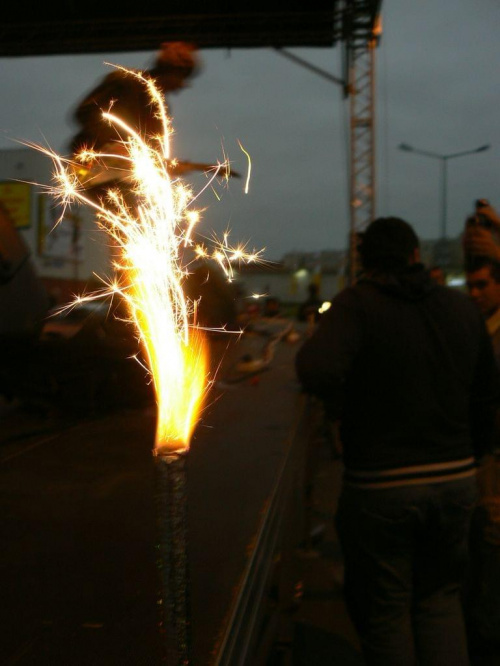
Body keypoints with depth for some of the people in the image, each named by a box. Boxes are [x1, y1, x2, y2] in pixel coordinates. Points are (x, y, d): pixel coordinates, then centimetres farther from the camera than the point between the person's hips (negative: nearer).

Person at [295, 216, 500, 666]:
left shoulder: (358, 304, -12)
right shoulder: (462, 308, 4)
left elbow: (316, 369, -31)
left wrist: (340, 408, -11)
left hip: (380, 485, -4)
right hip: (456, 478, 5)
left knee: (384, 611, 13)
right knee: (440, 599, 22)